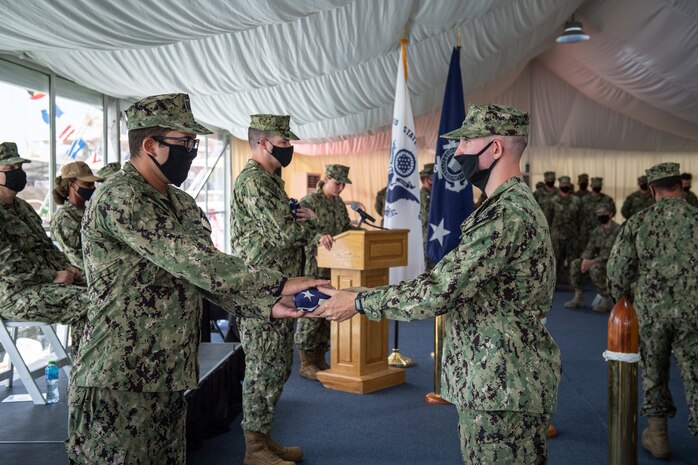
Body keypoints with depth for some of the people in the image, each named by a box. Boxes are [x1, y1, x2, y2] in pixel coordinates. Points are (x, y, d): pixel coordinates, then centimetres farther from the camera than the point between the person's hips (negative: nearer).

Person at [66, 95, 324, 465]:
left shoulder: (181, 204, 12)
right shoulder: (119, 197, -17)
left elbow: (205, 274, 8)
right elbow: (195, 261, -25)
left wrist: (268, 305, -7)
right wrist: (277, 284, -24)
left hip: (167, 377, 8)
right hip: (120, 383, -8)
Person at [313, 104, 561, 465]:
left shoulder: (507, 214, -22)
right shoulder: (515, 203, 13)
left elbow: (439, 291, -26)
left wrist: (359, 301, -16)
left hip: (503, 391, -10)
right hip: (500, 382, 10)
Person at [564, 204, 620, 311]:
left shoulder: (618, 230, -15)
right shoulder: (596, 231, 9)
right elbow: (590, 248, 7)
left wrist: (594, 261, -27)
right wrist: (585, 259, -17)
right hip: (600, 261, 8)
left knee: (595, 268, -34)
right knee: (575, 264, -6)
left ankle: (607, 301, -20)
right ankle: (578, 298, -4)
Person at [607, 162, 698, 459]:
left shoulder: (637, 222, -2)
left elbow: (617, 270, -2)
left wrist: (621, 299, 14)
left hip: (651, 311, 1)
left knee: (653, 373, 18)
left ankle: (658, 434, 28)